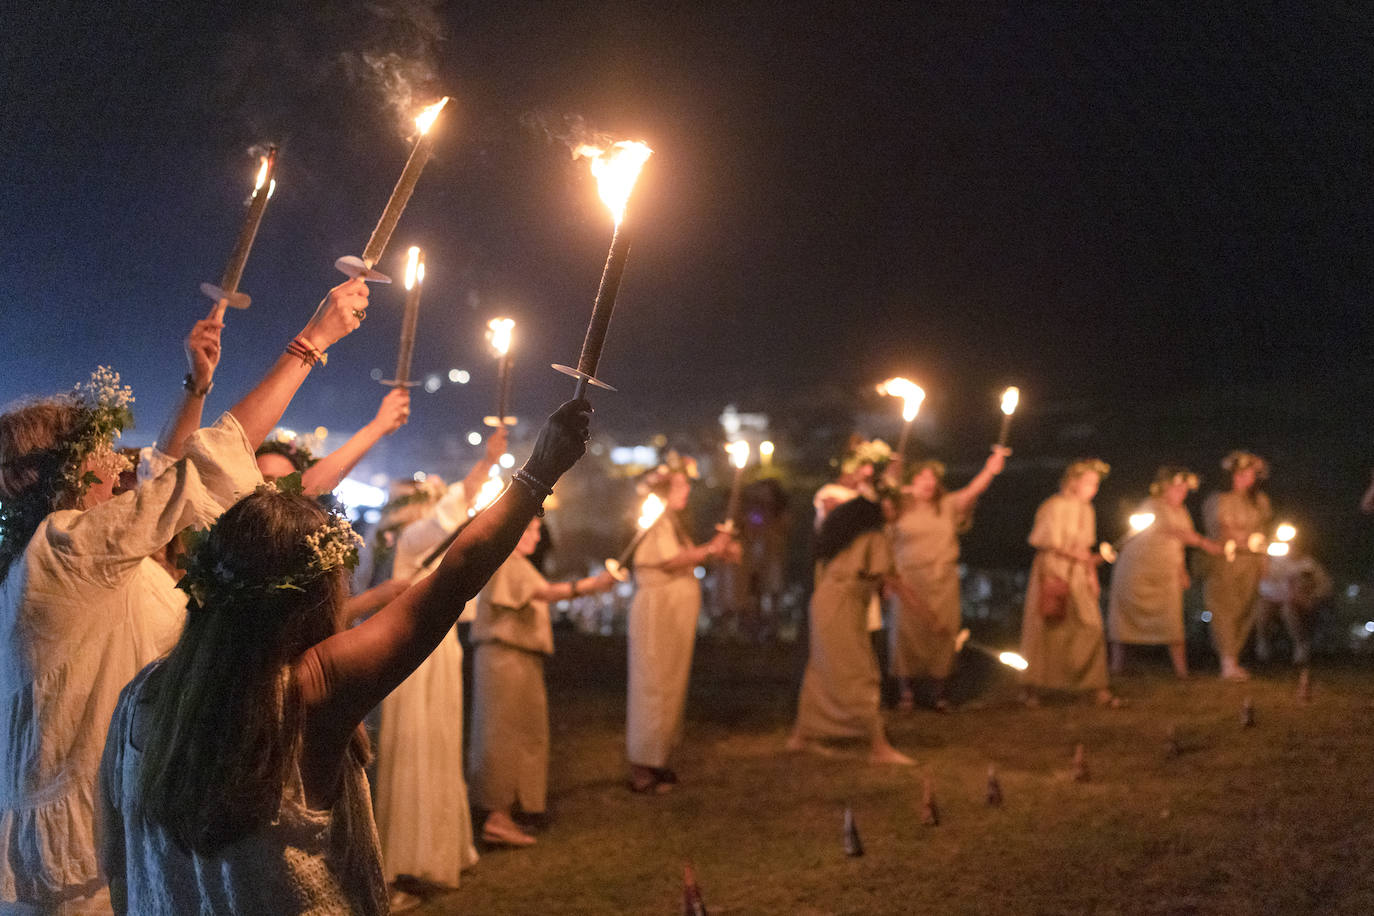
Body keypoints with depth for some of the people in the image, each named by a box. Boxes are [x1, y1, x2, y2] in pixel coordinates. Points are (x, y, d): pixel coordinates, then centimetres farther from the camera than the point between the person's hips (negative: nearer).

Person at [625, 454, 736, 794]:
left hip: (674, 617, 10)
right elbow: (670, 560, -20)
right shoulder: (654, 520, -11)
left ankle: (656, 761, 18)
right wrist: (709, 550, -13)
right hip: (657, 610, -10)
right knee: (655, 685, -7)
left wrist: (715, 550, 5)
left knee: (670, 686, 11)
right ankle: (642, 768, -3)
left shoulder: (671, 521, 20)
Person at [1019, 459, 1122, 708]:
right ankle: (1030, 688, 12)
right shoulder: (1053, 507, -8)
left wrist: (1092, 576, 10)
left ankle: (1099, 689, -4)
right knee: (1045, 630, 0)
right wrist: (1076, 555, -19)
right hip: (1053, 574, -6)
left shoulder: (1086, 510, 12)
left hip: (1079, 576, 6)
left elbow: (1086, 548, 17)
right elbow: (1045, 543, -11)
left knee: (1091, 627, -5)